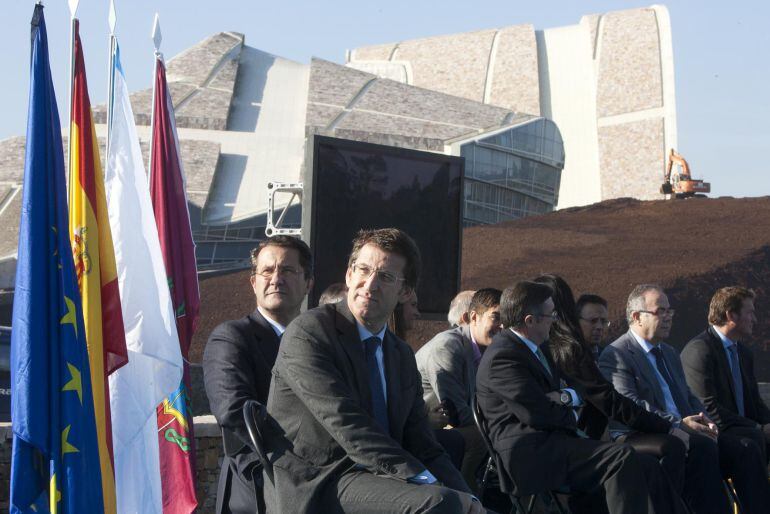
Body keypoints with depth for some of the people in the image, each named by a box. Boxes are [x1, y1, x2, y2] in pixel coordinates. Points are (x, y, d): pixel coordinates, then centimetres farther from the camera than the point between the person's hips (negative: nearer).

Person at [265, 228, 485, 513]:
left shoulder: (403, 357, 20)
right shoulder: (308, 332, -3)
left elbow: (423, 447, 15)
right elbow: (347, 426, -14)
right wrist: (423, 480, -20)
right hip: (315, 487, -7)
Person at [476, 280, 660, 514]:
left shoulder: (534, 349, 20)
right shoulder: (502, 356, -12)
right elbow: (537, 413, -16)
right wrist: (571, 416, 1)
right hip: (527, 454, -10)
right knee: (622, 458, -24)